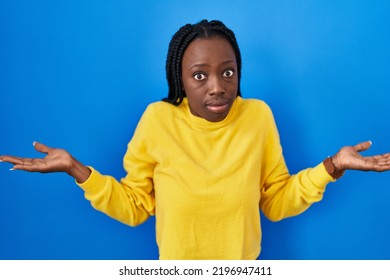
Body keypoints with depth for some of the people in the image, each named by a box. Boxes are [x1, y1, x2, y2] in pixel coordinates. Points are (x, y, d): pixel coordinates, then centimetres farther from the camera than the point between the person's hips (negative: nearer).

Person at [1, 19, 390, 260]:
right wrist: (77, 169, -17)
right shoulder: (157, 119, -15)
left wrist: (331, 166, -16)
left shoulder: (258, 116, -13)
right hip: (176, 269, 0)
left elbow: (277, 203, -5)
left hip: (243, 268, 1)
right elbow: (135, 206, -7)